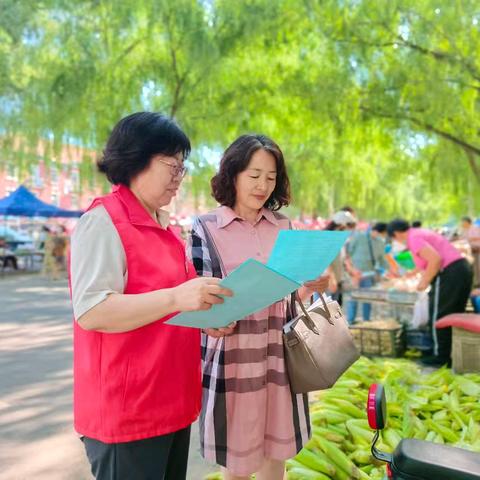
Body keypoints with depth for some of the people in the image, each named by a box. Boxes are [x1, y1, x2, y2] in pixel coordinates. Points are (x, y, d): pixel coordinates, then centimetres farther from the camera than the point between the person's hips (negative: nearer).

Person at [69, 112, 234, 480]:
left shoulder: (164, 226, 13)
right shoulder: (103, 221, -14)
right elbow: (90, 312, -23)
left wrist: (206, 316, 6)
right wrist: (175, 298, -31)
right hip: (126, 410, -8)